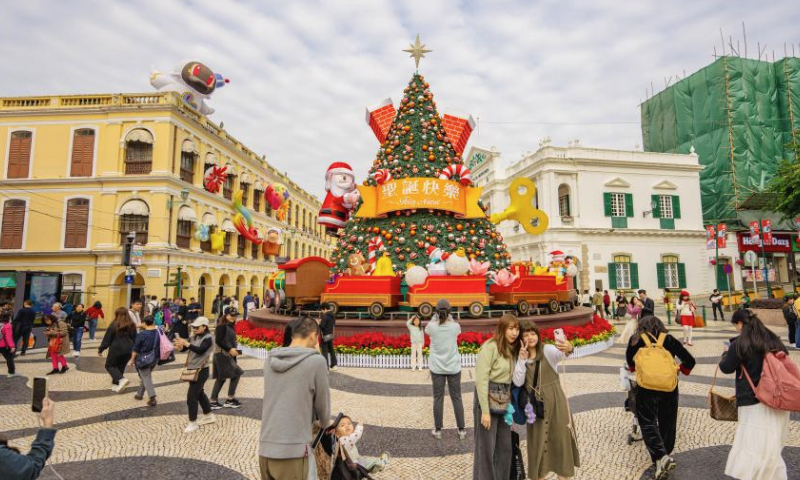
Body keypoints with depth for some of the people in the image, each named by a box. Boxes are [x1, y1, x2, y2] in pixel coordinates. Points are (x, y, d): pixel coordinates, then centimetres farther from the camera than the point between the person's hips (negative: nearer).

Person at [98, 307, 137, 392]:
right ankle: (117, 385, 16)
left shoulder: (114, 325, -8)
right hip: (128, 351, 5)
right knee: (121, 367, 17)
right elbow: (135, 339, 11)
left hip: (116, 349, -4)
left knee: (109, 366, 10)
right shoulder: (132, 325, 6)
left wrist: (100, 349, 5)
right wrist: (133, 350, 21)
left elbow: (107, 338, -5)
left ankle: (122, 379, -11)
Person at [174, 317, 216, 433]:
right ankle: (209, 416, 34)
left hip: (201, 370, -8)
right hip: (193, 369, 8)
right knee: (199, 393, 19)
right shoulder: (194, 336, 7)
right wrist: (179, 345, -23)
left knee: (191, 396, -8)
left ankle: (193, 423, 4)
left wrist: (186, 343, -36)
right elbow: (184, 348, -1)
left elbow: (200, 350, -29)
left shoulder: (208, 338, -15)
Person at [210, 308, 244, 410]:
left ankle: (213, 402, 20)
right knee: (236, 374, -5)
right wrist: (230, 349, -22)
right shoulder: (222, 325, -13)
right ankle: (230, 400, 4)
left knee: (221, 378, 14)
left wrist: (233, 350, 8)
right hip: (222, 354, -10)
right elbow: (218, 340, -20)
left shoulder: (229, 326, 14)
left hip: (226, 355, 10)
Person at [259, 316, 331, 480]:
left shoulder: (270, 359, 5)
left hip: (265, 448, 5)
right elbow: (322, 403, 0)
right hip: (292, 451, -5)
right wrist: (325, 424, 22)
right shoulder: (316, 361, -11)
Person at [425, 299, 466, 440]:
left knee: (438, 398, 9)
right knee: (456, 398, 11)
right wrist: (449, 317, 18)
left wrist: (434, 317, 18)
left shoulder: (432, 327, -13)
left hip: (437, 368, 0)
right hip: (453, 367, 0)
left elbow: (426, 329, 11)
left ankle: (437, 430, 17)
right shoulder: (455, 327, -12)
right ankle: (461, 429, 18)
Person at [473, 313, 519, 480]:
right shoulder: (490, 347, -14)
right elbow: (481, 380, -18)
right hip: (488, 400, -7)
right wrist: (485, 410, -19)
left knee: (505, 447, 15)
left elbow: (514, 380, 10)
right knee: (486, 447, 4)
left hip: (504, 403, 8)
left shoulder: (511, 349, 10)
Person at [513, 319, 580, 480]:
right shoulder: (521, 356, 0)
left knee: (560, 437, 5)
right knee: (537, 441, 11)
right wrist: (521, 360, -18)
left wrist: (568, 349, -59)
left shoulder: (548, 350, -11)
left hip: (555, 401, -3)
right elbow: (518, 382, -8)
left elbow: (560, 354, -35)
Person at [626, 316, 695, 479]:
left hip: (646, 388, -2)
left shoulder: (636, 340, 6)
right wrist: (679, 370, 23)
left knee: (648, 423, 3)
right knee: (666, 423, 17)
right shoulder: (669, 339, 8)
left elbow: (629, 361, 21)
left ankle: (661, 457, -14)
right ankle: (665, 454, 25)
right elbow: (690, 361, 7)